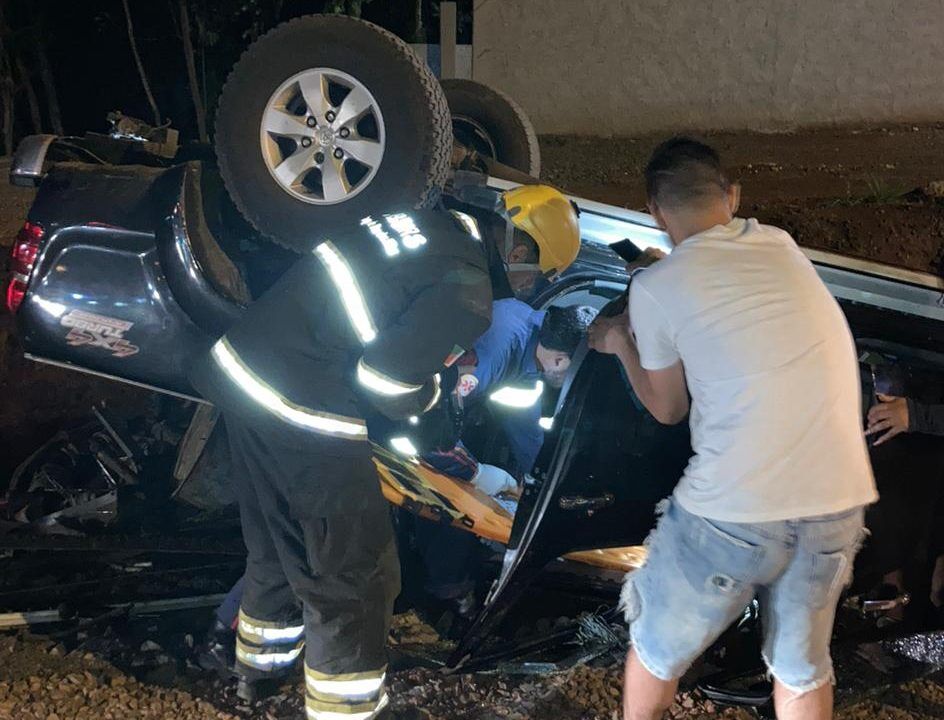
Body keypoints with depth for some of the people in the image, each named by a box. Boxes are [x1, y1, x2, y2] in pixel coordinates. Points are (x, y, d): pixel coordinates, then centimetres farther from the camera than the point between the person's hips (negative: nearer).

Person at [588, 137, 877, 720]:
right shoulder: (782, 246, 10)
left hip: (733, 513, -4)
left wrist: (621, 340, 24)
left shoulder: (656, 287, -4)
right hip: (839, 503, 5)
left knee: (658, 652, 21)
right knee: (803, 669, 25)